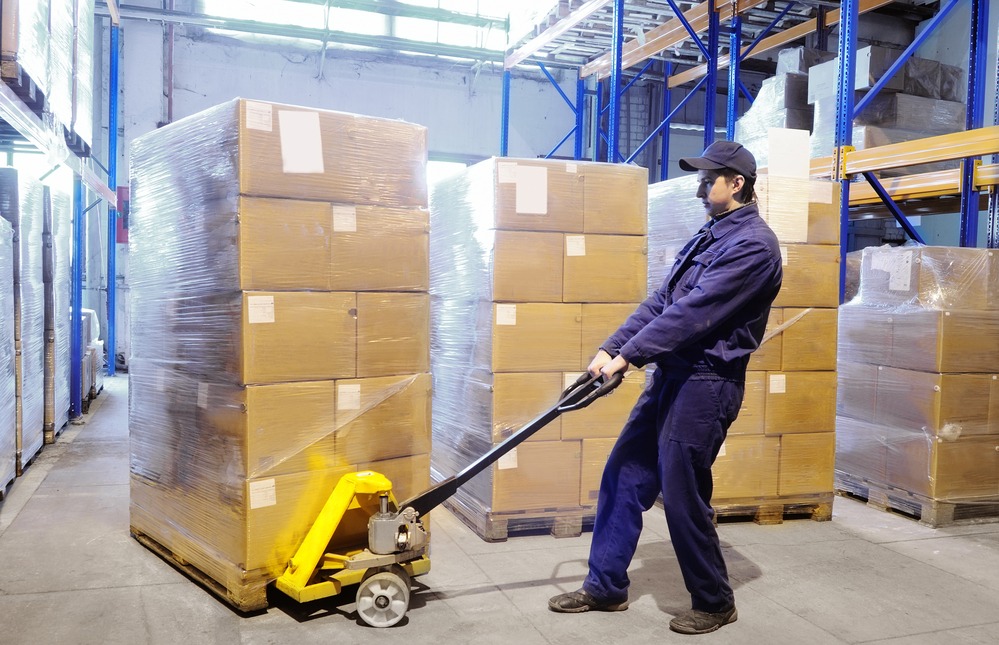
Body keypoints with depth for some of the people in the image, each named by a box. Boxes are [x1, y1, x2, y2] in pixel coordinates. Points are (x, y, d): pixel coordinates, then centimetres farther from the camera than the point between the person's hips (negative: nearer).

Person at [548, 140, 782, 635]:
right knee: (622, 477, 10)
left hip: (706, 385, -9)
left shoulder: (753, 244, -14)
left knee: (683, 497, 0)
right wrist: (611, 348, 3)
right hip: (671, 377, 9)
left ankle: (714, 604, 21)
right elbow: (660, 301, 13)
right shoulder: (710, 236, 16)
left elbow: (692, 314, -21)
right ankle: (605, 587, 23)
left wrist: (627, 356, -19)